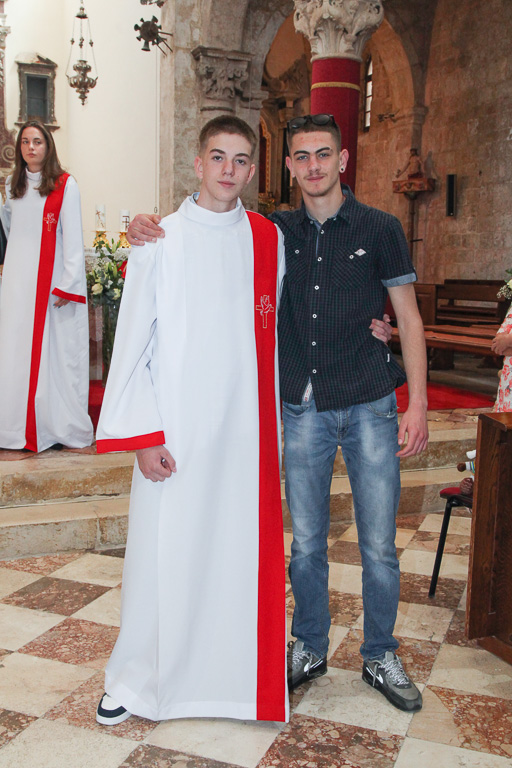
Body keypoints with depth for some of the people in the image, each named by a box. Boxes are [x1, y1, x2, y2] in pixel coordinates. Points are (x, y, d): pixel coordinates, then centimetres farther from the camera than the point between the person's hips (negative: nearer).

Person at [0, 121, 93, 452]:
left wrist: (69, 286, -15)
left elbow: (73, 238, -9)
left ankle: (63, 425, 5)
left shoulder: (65, 185, -5)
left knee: (56, 348, -3)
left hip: (53, 279, -5)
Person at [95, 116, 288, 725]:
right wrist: (143, 433, -10)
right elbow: (132, 343, -4)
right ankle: (136, 679, 25)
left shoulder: (268, 240, 7)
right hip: (175, 428, -2)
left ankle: (233, 670, 28)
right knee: (163, 550, 4)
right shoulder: (160, 241, -2)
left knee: (241, 548, 8)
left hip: (244, 426, 3)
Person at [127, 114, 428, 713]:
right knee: (306, 539, 10)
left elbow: (409, 319, 2)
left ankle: (381, 657, 26)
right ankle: (309, 648, 30)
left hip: (370, 407, -1)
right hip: (304, 409, 2)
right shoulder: (276, 232, 6)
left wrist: (417, 405, -4)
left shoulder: (379, 229, 1)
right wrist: (147, 228, -9)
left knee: (378, 543, 5)